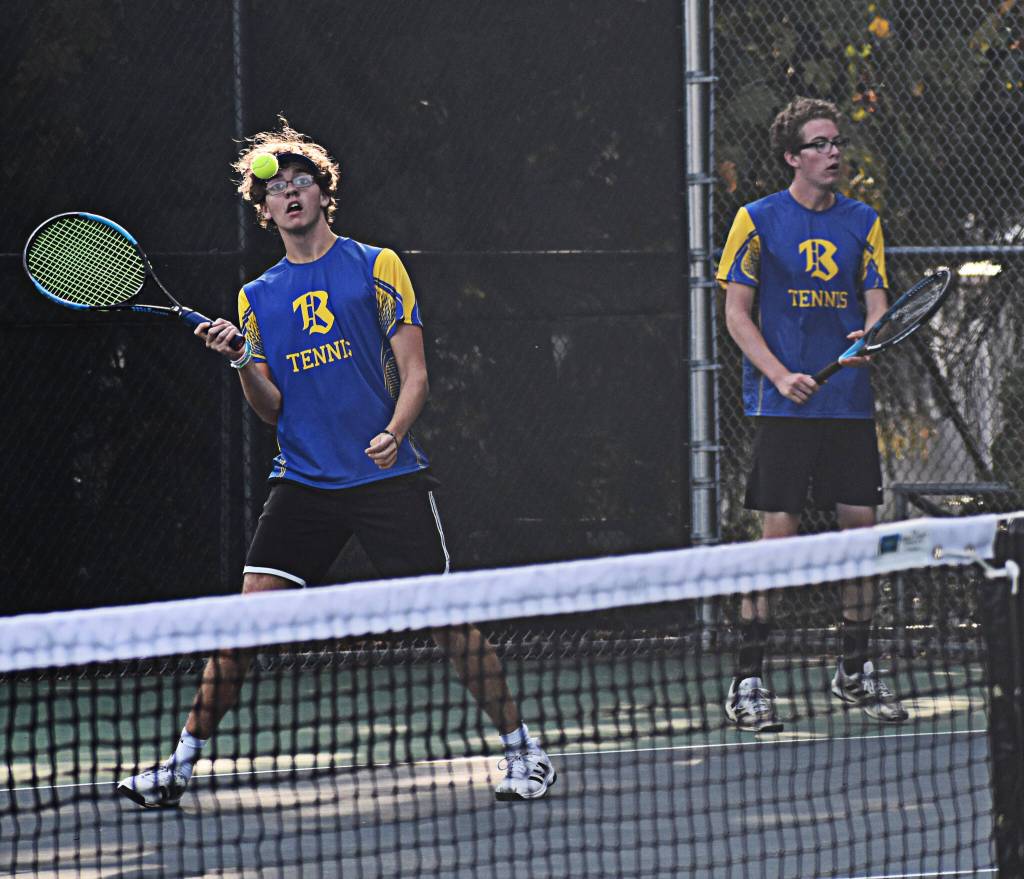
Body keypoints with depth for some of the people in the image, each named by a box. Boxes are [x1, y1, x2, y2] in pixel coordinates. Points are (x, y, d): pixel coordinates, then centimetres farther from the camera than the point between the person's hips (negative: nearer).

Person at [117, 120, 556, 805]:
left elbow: (415, 374, 1)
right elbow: (272, 409, 10)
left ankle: (523, 751, 4)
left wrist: (393, 432, -17)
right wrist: (242, 362, -9)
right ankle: (183, 763, 3)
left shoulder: (376, 267, 5)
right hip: (304, 483, 2)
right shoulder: (258, 297, 13)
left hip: (388, 477, -2)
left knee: (447, 619, -7)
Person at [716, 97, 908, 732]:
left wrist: (870, 333, -16)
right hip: (784, 407, -4)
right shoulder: (758, 221, 0)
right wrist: (780, 375, -13)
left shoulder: (863, 222, 10)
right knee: (779, 530, -8)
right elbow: (737, 312, -1)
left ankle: (857, 670, 18)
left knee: (862, 525, 4)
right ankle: (748, 680, -3)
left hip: (851, 403, 4)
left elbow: (876, 302, 8)